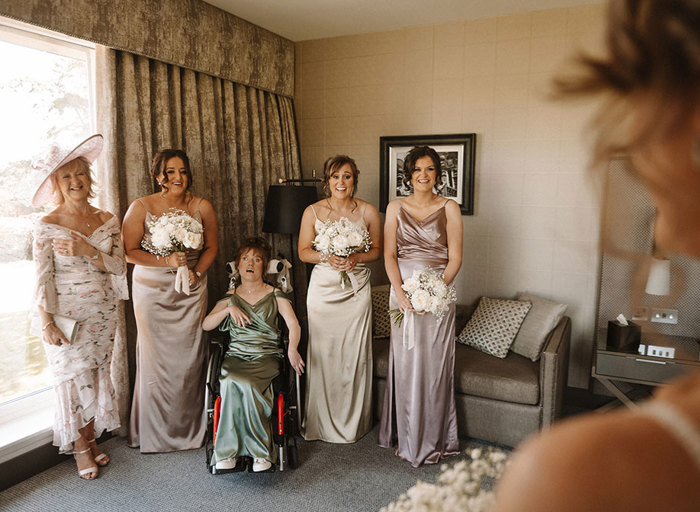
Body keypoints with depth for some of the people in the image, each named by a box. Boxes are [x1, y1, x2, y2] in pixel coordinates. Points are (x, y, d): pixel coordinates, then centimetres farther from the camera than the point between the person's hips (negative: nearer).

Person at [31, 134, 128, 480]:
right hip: (65, 312, -3)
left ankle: (91, 438, 27)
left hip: (103, 312, 4)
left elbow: (119, 266, -2)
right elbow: (42, 277, -10)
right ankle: (80, 447, 20)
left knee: (97, 375, 11)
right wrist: (47, 322, -16)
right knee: (74, 378, 3)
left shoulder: (107, 220, 3)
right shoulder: (48, 226, -7)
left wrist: (87, 251, -18)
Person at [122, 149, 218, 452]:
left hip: (191, 291, 2)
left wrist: (197, 272, -6)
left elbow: (211, 247, 9)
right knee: (156, 358, 3)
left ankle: (190, 428, 22)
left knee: (190, 357, 4)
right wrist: (166, 261, -18)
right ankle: (157, 432, 22)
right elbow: (128, 252, -6)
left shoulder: (202, 207, 0)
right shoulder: (141, 207, -6)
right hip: (152, 291, -1)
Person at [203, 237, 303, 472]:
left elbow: (293, 324, -3)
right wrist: (229, 309, -7)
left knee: (247, 384, -34)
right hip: (236, 355, 2)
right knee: (231, 382, -32)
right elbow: (206, 325, 9)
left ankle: (229, 449, -17)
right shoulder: (231, 297, 17)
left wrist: (292, 349, -22)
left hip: (266, 356, -2)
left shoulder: (274, 294, 10)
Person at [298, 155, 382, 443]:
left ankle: (353, 423, 23)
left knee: (355, 354, 4)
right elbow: (303, 251, 4)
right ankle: (323, 423, 22)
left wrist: (357, 258, -13)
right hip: (323, 289, 0)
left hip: (356, 289, 0)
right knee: (323, 352, 4)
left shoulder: (368, 212, 1)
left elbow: (377, 249, 7)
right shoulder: (313, 212, 1)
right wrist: (326, 257, -15)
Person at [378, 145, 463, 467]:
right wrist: (400, 292, -12)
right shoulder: (395, 208, 6)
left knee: (434, 364, 4)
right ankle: (406, 438, 23)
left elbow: (455, 258, -2)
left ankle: (434, 440, 20)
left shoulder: (449, 208, 1)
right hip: (403, 291, 2)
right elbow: (389, 255, 1)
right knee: (405, 363, 7)